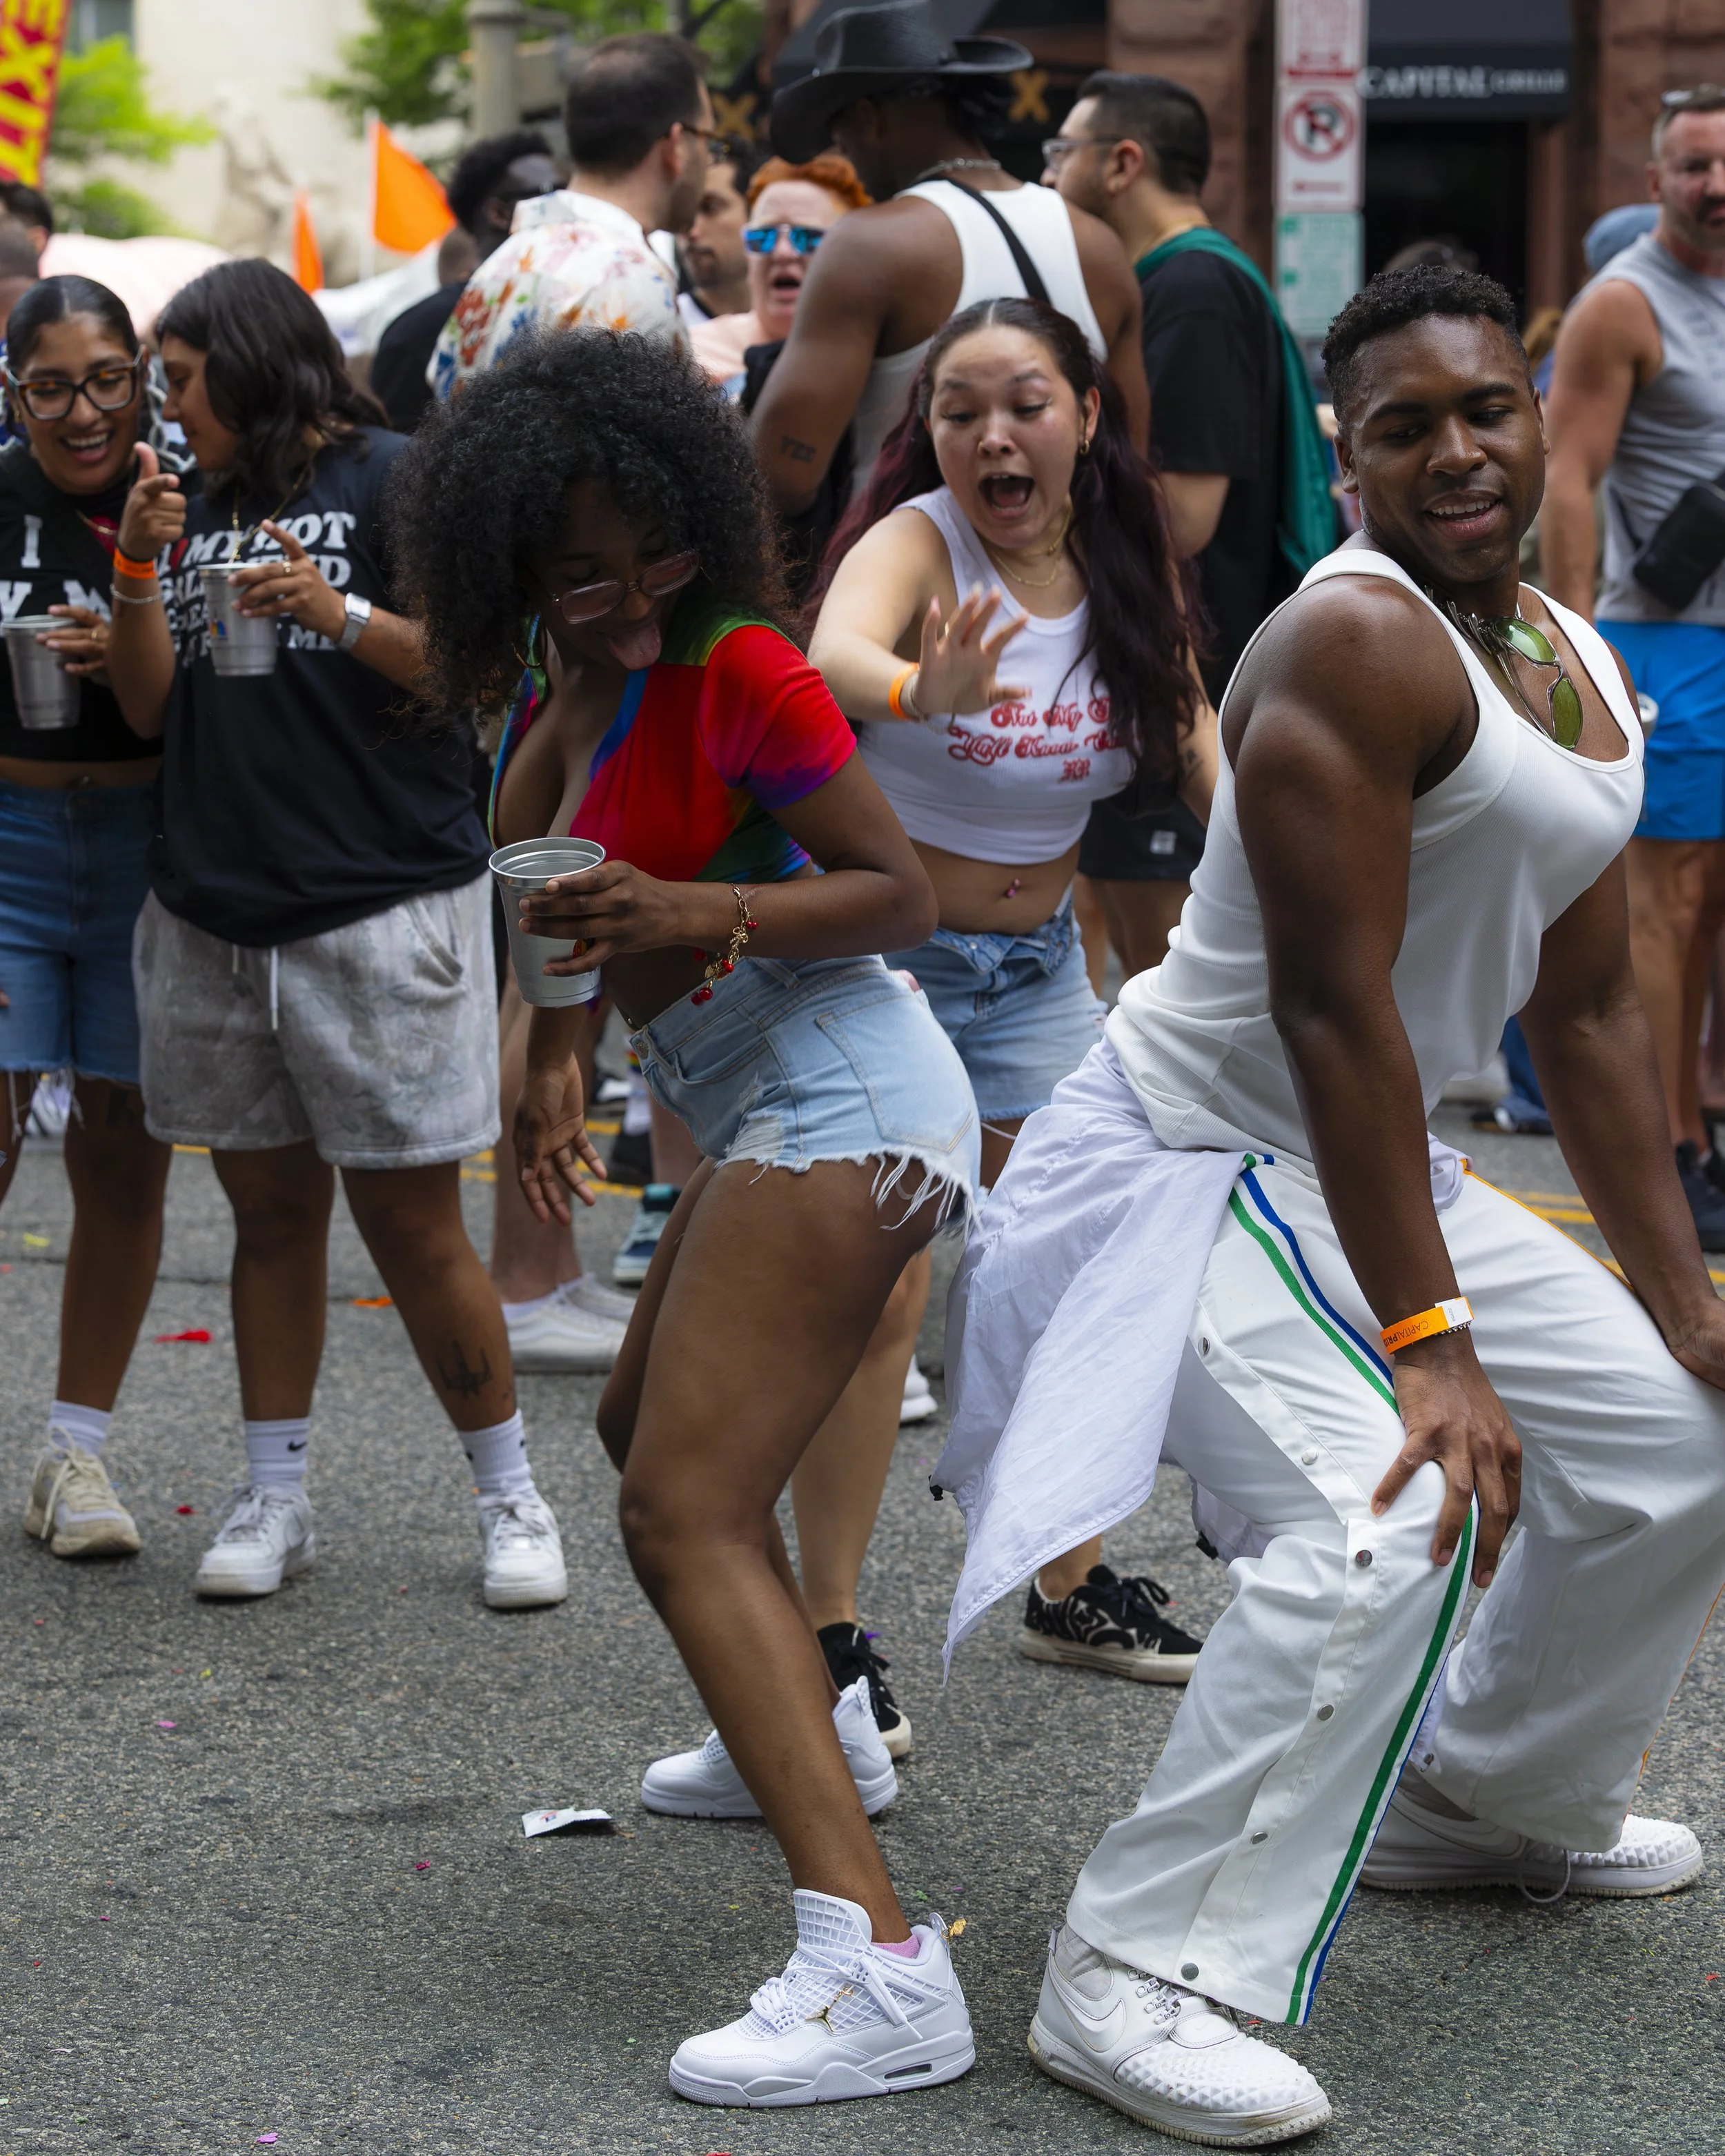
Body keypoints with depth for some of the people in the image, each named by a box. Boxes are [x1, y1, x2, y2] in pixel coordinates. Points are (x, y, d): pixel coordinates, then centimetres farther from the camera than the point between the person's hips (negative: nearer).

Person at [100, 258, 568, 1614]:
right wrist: (140, 570, -2)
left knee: (413, 1220, -4)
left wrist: (341, 615, -19)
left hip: (382, 905, -6)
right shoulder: (198, 507, 16)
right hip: (214, 915, 6)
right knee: (271, 1209, 10)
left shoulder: (391, 481, -2)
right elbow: (149, 708, 11)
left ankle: (514, 1501, 7)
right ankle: (275, 1500, 17)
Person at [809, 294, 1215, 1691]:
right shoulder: (916, 539, -20)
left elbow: (1201, 748, -1)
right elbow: (832, 650, -41)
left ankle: (1072, 1589, 28)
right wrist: (915, 690, -65)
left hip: (1040, 966, 6)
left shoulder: (1127, 567, -4)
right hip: (883, 953, -6)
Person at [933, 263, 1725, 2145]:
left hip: (1375, 1170, 10)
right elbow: (1333, 1005, -26)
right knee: (1384, 1519, -30)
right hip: (1196, 1162, -9)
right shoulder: (1355, 641, -21)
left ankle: (1496, 1796, 39)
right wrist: (1426, 1341, -28)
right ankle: (1137, 1974, -23)